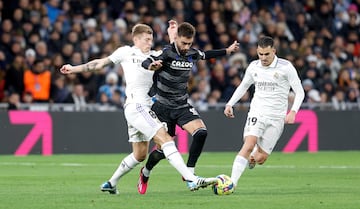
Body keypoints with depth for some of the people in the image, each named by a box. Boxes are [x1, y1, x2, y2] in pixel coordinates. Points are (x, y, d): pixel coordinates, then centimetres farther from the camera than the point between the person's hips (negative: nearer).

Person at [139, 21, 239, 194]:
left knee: (201, 132, -21)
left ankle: (189, 172, -10)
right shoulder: (167, 53, -18)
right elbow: (146, 63, -32)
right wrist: (152, 65, -56)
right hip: (162, 107, -5)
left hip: (182, 105, 5)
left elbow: (205, 55, 25)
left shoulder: (193, 54, 2)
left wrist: (227, 51, 34)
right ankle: (145, 173, 31)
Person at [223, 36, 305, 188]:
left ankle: (252, 157, 36)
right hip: (257, 112, 2)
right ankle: (232, 183, -27)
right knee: (249, 145, -25)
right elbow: (243, 86, 22)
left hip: (276, 118, -1)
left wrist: (293, 111, -19)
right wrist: (230, 104, 10)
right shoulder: (253, 67, 4)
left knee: (260, 158, -2)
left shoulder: (285, 67, -7)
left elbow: (299, 92, -3)